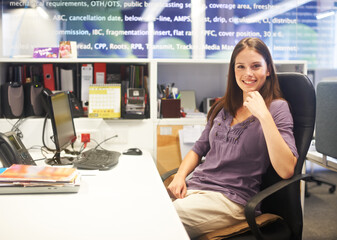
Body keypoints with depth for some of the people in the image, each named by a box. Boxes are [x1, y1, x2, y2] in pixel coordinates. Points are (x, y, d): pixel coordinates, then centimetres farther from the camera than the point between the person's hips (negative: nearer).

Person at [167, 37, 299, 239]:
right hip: (193, 187, 6)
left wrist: (263, 115, -18)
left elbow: (287, 170, -15)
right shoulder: (223, 107, 17)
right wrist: (180, 176, 3)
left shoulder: (277, 108, -1)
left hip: (232, 198, -5)